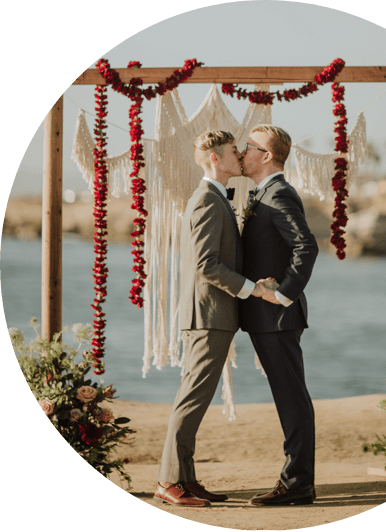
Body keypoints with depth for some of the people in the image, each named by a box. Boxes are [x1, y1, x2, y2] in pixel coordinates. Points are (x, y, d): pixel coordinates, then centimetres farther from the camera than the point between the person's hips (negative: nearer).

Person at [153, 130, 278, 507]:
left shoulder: (213, 201, 20)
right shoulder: (207, 201, -14)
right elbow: (206, 266, -21)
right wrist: (249, 288, -16)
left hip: (210, 318, 10)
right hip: (210, 315, -10)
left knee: (194, 398, 9)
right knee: (195, 398, -10)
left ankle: (183, 480, 10)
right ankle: (170, 481, -10)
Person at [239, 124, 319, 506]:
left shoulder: (280, 195, -14)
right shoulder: (266, 196, 19)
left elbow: (307, 247, -26)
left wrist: (284, 295, -23)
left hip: (277, 316, -10)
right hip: (266, 317, 10)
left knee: (292, 398, -7)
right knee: (290, 399, 10)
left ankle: (297, 483, -6)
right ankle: (297, 480, 13)